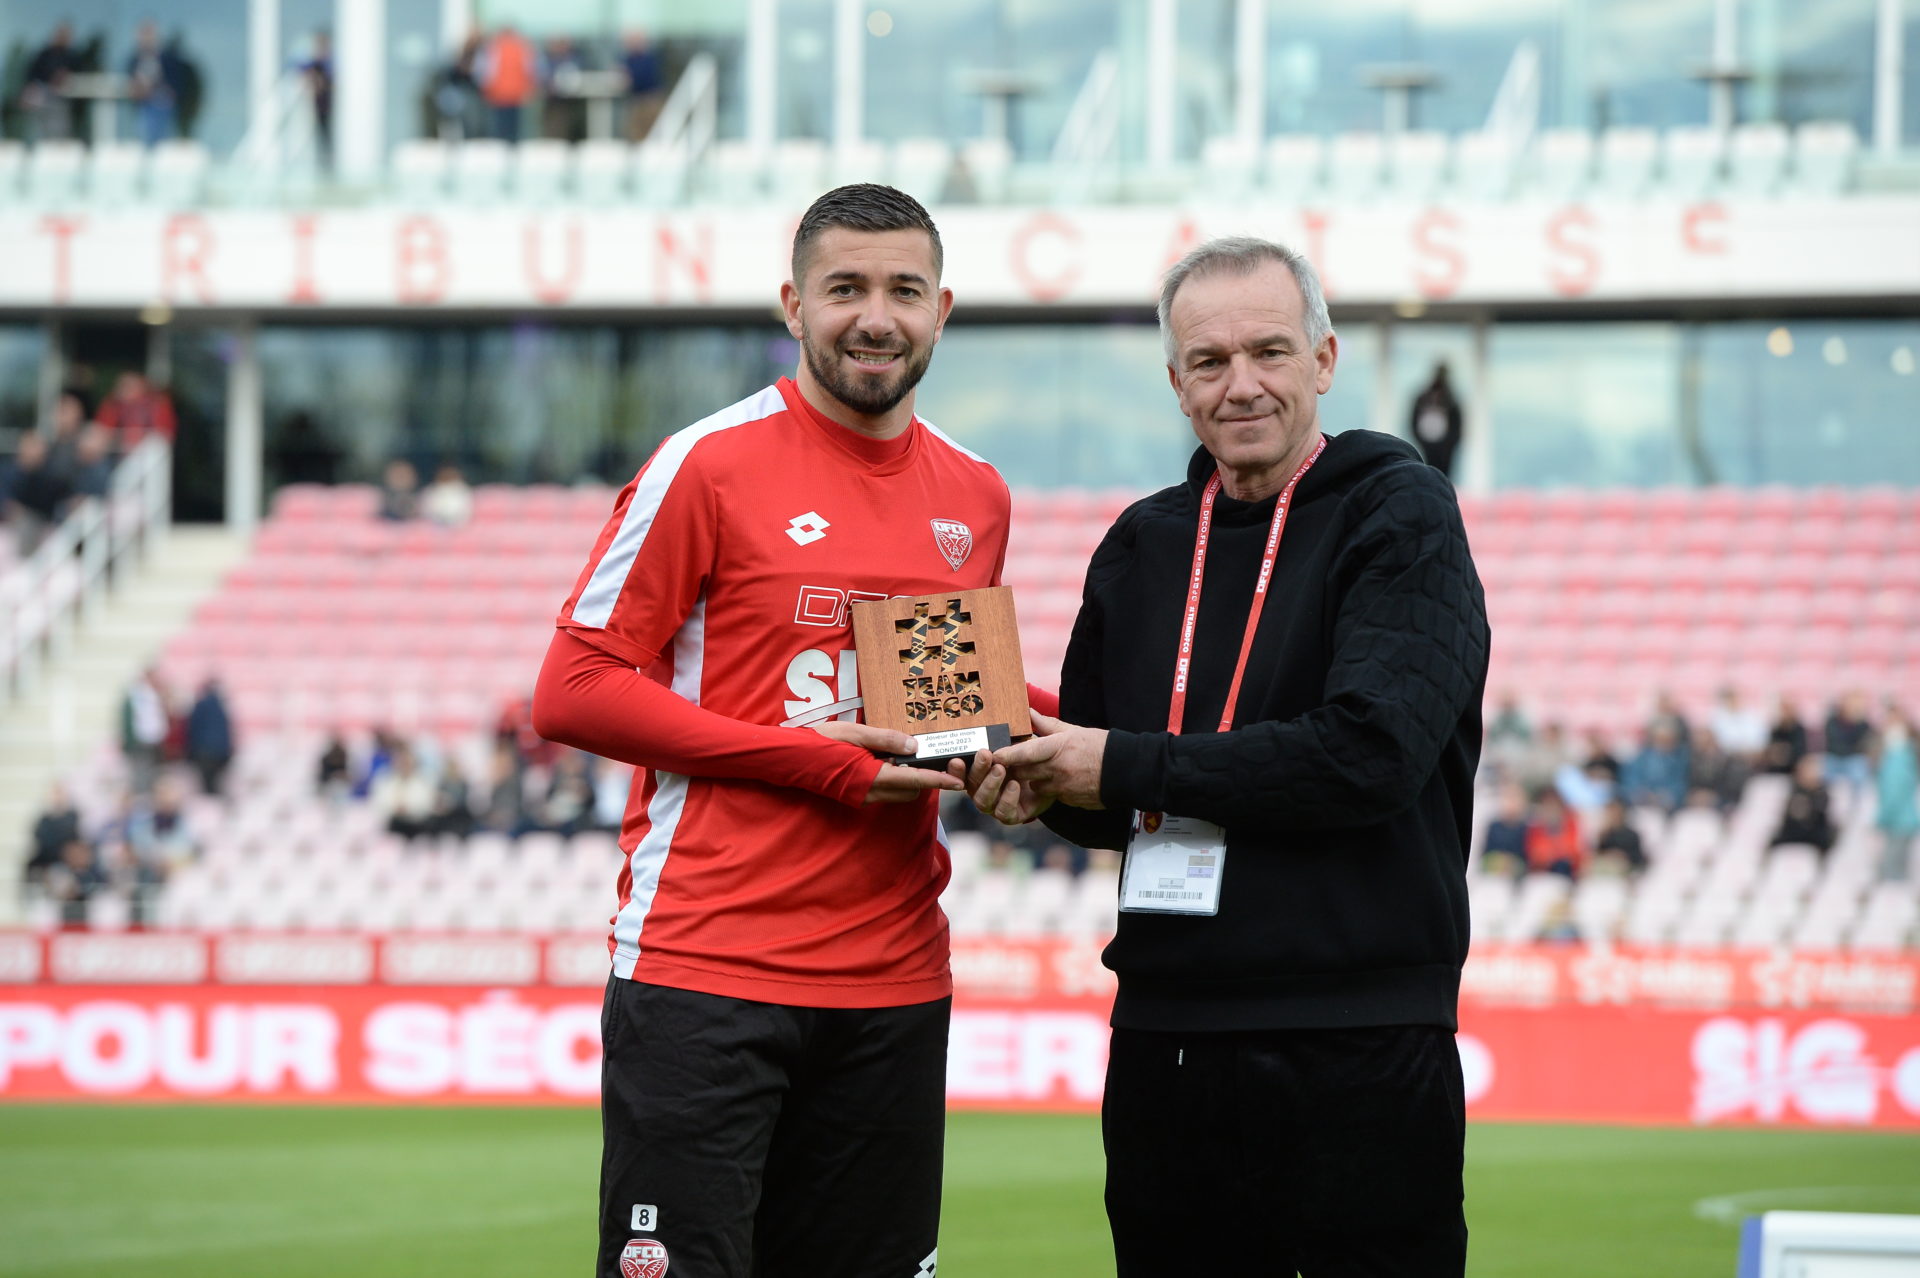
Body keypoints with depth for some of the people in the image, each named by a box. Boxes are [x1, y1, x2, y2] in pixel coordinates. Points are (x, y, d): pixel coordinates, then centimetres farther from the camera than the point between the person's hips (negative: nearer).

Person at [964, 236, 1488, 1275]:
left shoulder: (1400, 514, -4)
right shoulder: (1144, 544, 14)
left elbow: (1368, 753, -18)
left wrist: (1126, 767, -13)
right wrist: (1042, 788, -3)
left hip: (1361, 1056, -5)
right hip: (1166, 1036, 6)